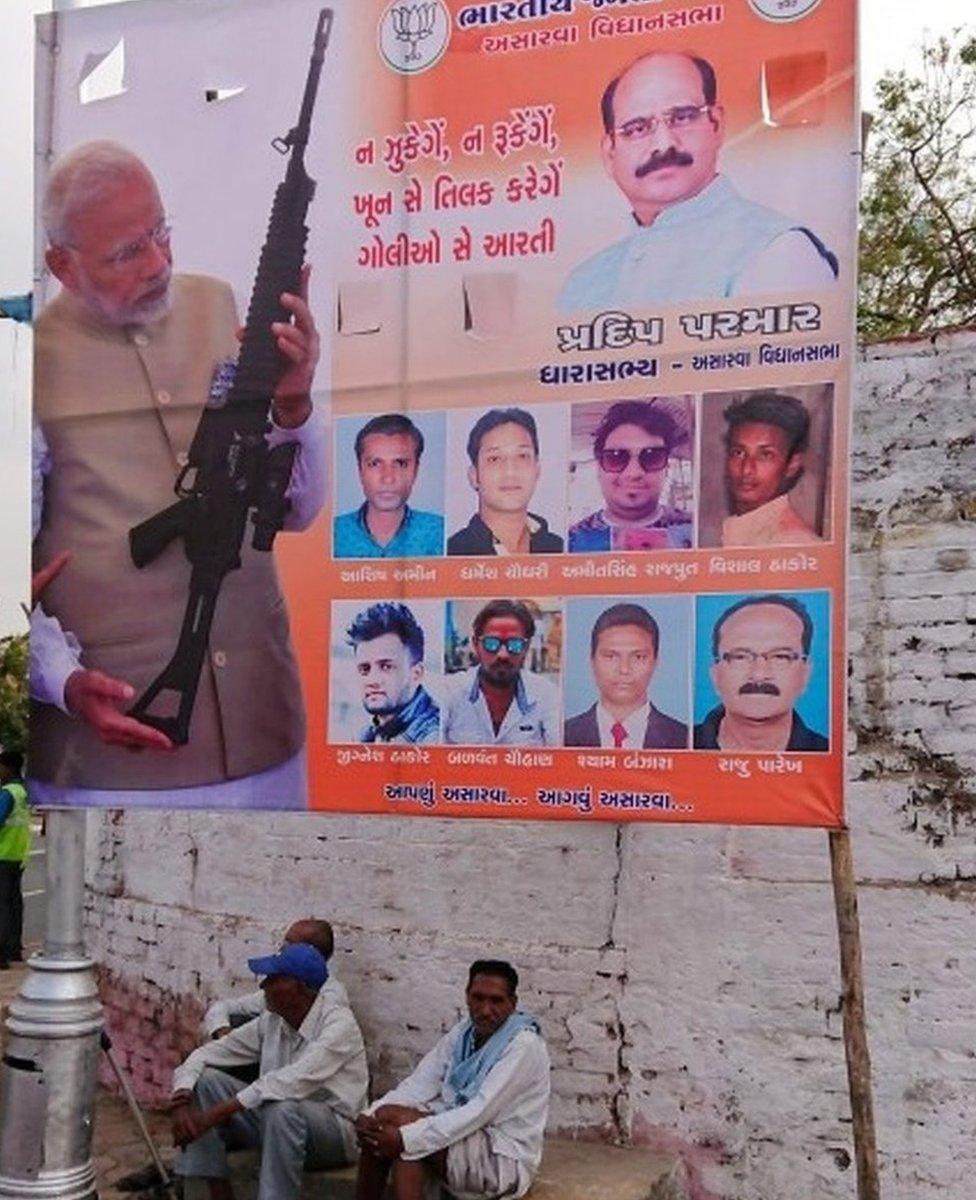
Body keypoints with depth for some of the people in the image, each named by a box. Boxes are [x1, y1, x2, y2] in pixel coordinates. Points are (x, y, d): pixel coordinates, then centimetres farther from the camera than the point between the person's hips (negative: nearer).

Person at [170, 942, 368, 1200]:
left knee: (283, 1109, -39)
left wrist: (216, 1114, -33)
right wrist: (180, 1100, -17)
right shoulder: (270, 1022, 1)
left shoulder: (338, 1022, -20)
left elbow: (292, 1082, -32)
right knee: (204, 1079, -8)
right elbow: (205, 1054, 4)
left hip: (336, 1131, -7)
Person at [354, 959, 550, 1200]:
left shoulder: (524, 1044, -17)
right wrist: (371, 1116, -19)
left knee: (394, 1118, -24)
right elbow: (421, 1083, 0)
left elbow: (481, 1112, -25)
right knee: (378, 1128, -14)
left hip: (506, 1160, -7)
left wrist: (406, 1138, -32)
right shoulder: (464, 1032, 6)